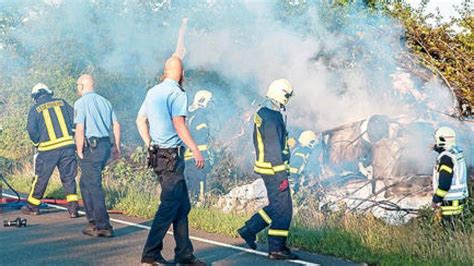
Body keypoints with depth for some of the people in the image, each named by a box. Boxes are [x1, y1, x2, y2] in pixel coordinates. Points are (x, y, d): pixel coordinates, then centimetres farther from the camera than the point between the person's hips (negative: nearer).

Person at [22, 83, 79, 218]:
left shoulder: (35, 109, 2)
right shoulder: (61, 102, 9)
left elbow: (31, 130, -5)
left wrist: (37, 143, 12)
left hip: (48, 149, -2)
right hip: (67, 145, 2)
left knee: (41, 178, 11)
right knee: (69, 177, 8)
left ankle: (33, 206, 24)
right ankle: (73, 207, 0)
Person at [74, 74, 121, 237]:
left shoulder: (81, 103, -7)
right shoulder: (105, 101, 14)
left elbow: (80, 129, -15)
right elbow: (116, 125, 12)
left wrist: (80, 151, -9)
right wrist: (117, 147, 16)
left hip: (91, 146, -7)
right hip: (106, 144, 7)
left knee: (94, 187, -3)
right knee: (85, 183, 20)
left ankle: (103, 226, -4)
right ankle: (93, 220, 22)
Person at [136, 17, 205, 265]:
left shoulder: (153, 92, 14)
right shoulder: (176, 93, -11)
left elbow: (140, 121, 18)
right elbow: (179, 125, -20)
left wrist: (150, 147, 19)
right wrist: (196, 151, -18)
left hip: (158, 154, 9)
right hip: (171, 155, -9)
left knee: (182, 205, 13)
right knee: (170, 205, -6)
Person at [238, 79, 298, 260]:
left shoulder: (262, 113, 13)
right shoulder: (272, 117, -18)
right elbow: (274, 148, -22)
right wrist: (282, 174, -21)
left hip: (265, 165, 10)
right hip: (274, 169, -10)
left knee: (276, 206, 18)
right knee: (283, 208, -4)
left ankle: (249, 229, 21)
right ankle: (276, 248, 1)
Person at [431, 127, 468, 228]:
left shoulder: (446, 157, -20)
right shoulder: (458, 154, 9)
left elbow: (444, 183, -22)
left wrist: (436, 199, -16)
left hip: (449, 202, -9)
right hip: (459, 199, 9)